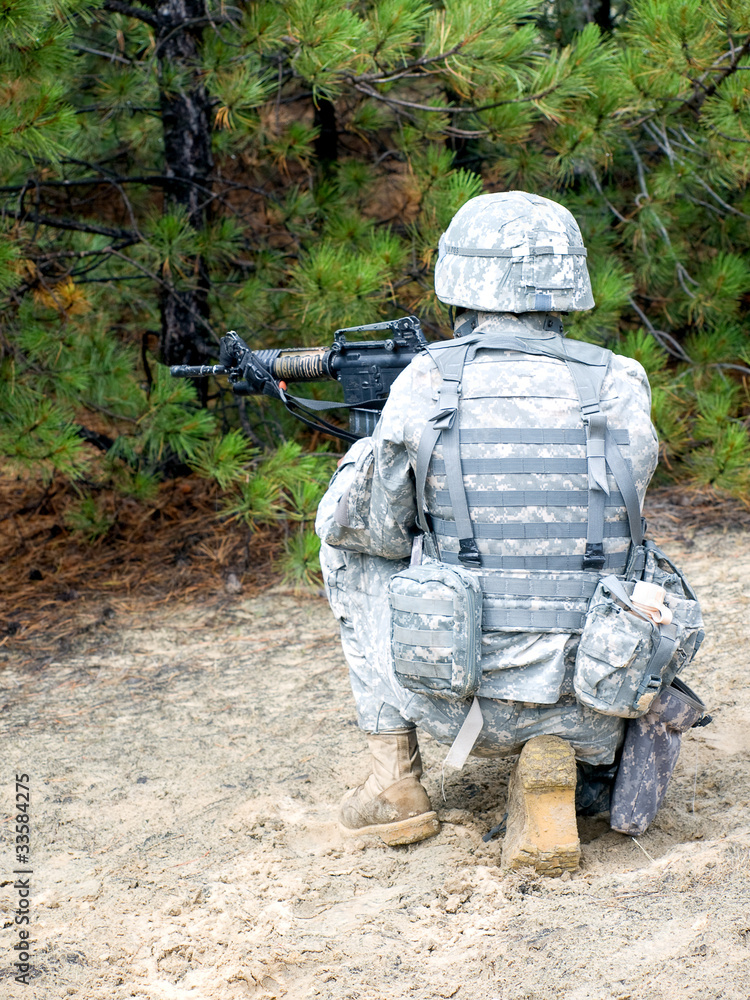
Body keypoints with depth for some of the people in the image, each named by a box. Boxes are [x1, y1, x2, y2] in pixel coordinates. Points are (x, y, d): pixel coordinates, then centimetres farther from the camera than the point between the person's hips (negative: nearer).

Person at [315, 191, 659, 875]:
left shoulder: (424, 387, -7)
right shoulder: (620, 386, -2)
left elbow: (363, 527, 4)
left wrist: (371, 448, 25)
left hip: (459, 700, -1)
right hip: (588, 706, 2)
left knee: (354, 551, 24)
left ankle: (395, 780, 22)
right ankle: (552, 758, 6)